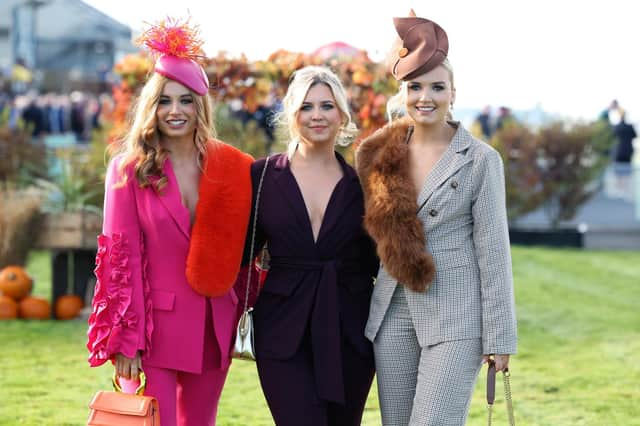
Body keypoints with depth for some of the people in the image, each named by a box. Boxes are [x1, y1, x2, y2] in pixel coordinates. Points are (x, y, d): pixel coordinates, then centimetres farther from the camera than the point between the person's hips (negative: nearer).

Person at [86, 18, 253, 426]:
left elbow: (244, 250, 10)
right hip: (155, 326, -3)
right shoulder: (129, 169, -3)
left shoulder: (233, 169, 4)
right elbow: (121, 257, -6)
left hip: (214, 327, 3)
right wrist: (125, 341, -11)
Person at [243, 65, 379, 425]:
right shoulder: (263, 175, 3)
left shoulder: (361, 183, 5)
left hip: (350, 334, 2)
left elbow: (374, 261, 10)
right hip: (284, 333, -2)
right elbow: (243, 253, 6)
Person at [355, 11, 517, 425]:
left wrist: (499, 337, -8)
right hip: (393, 314, 5)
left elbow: (493, 251, -5)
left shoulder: (481, 160, -4)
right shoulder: (378, 156, 7)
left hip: (456, 317, -4)